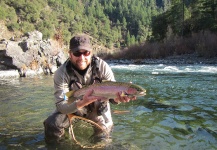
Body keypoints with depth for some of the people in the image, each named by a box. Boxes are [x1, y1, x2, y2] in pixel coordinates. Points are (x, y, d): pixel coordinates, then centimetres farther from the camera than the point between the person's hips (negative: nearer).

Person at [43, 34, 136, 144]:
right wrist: (82, 103, -50)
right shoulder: (61, 73, -26)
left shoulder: (102, 66, -24)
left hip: (98, 110, 2)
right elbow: (61, 106, -30)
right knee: (52, 125, -24)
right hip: (72, 109, -1)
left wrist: (118, 98, -48)